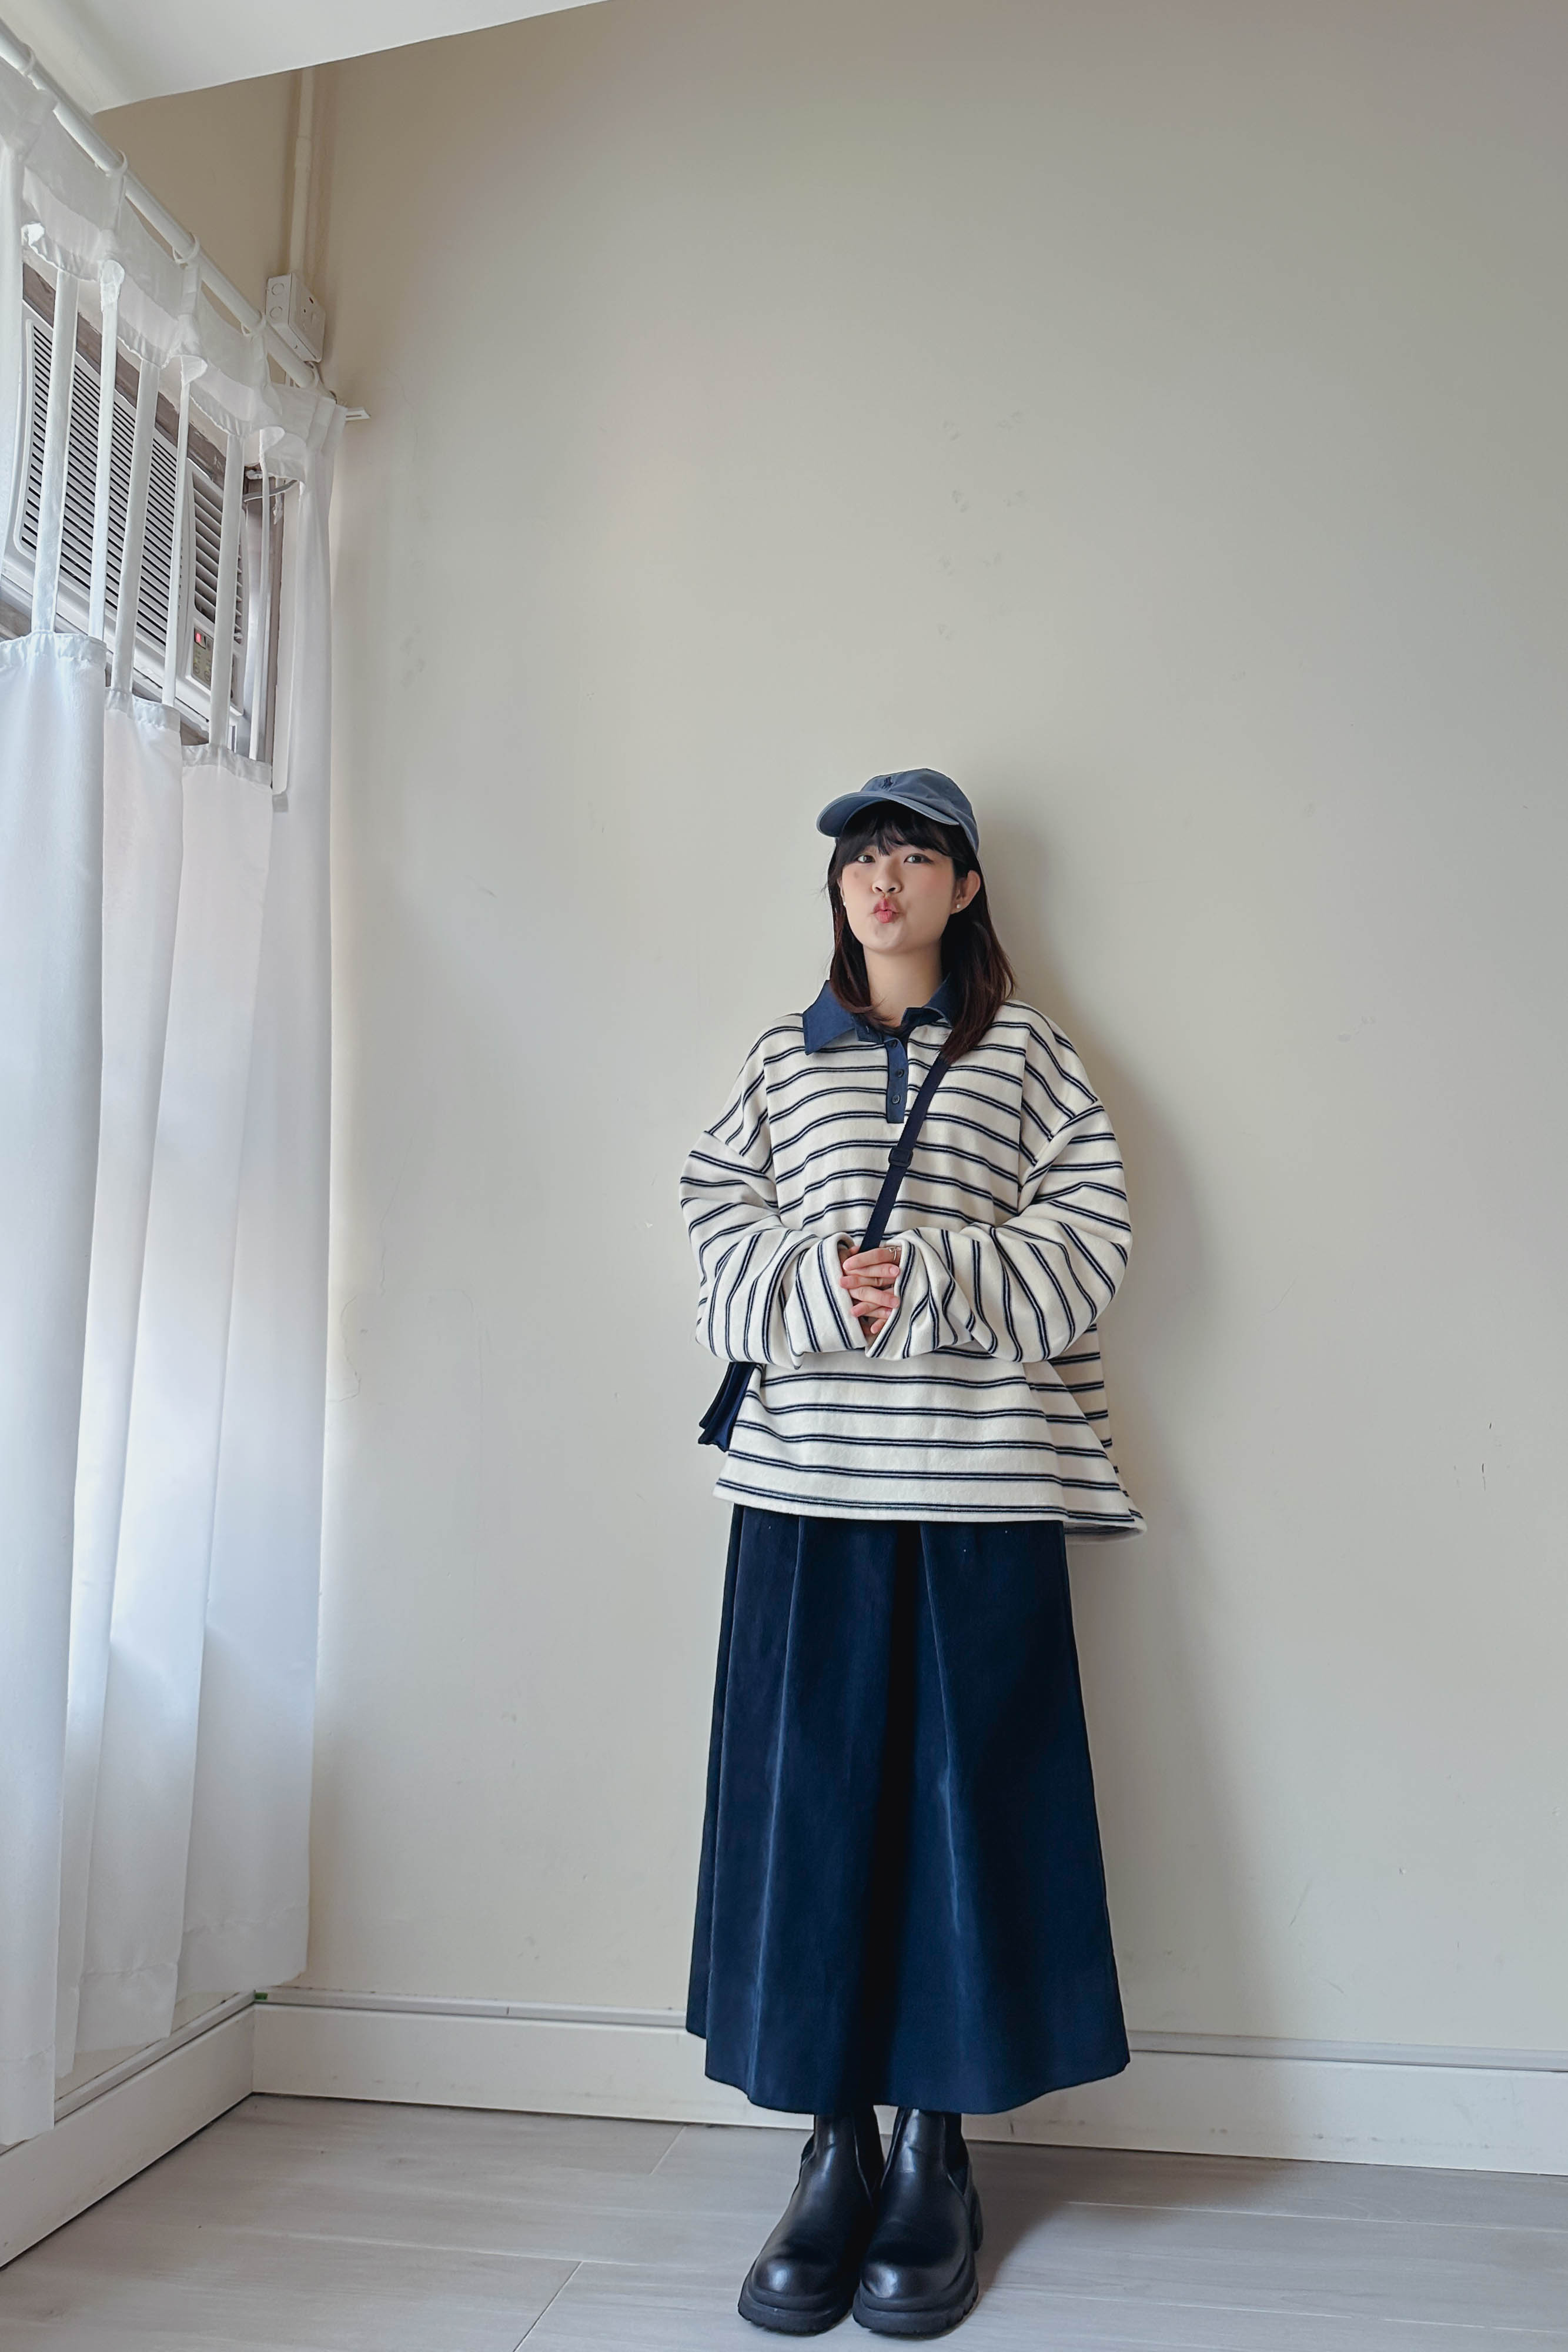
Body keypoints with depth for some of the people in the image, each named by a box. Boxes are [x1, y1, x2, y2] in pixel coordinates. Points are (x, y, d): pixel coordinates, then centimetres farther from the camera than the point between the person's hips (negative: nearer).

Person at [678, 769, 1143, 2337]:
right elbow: (718, 1228, 7)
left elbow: (1086, 1240, -1)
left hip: (978, 1483, -1)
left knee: (965, 1791, 3)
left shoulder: (1026, 1056, 8)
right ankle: (834, 2151, 19)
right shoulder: (784, 1057, 13)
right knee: (810, 1794, 3)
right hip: (808, 1475, 2)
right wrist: (818, 1286, -12)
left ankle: (936, 2157, 21)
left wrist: (924, 1279, -13)